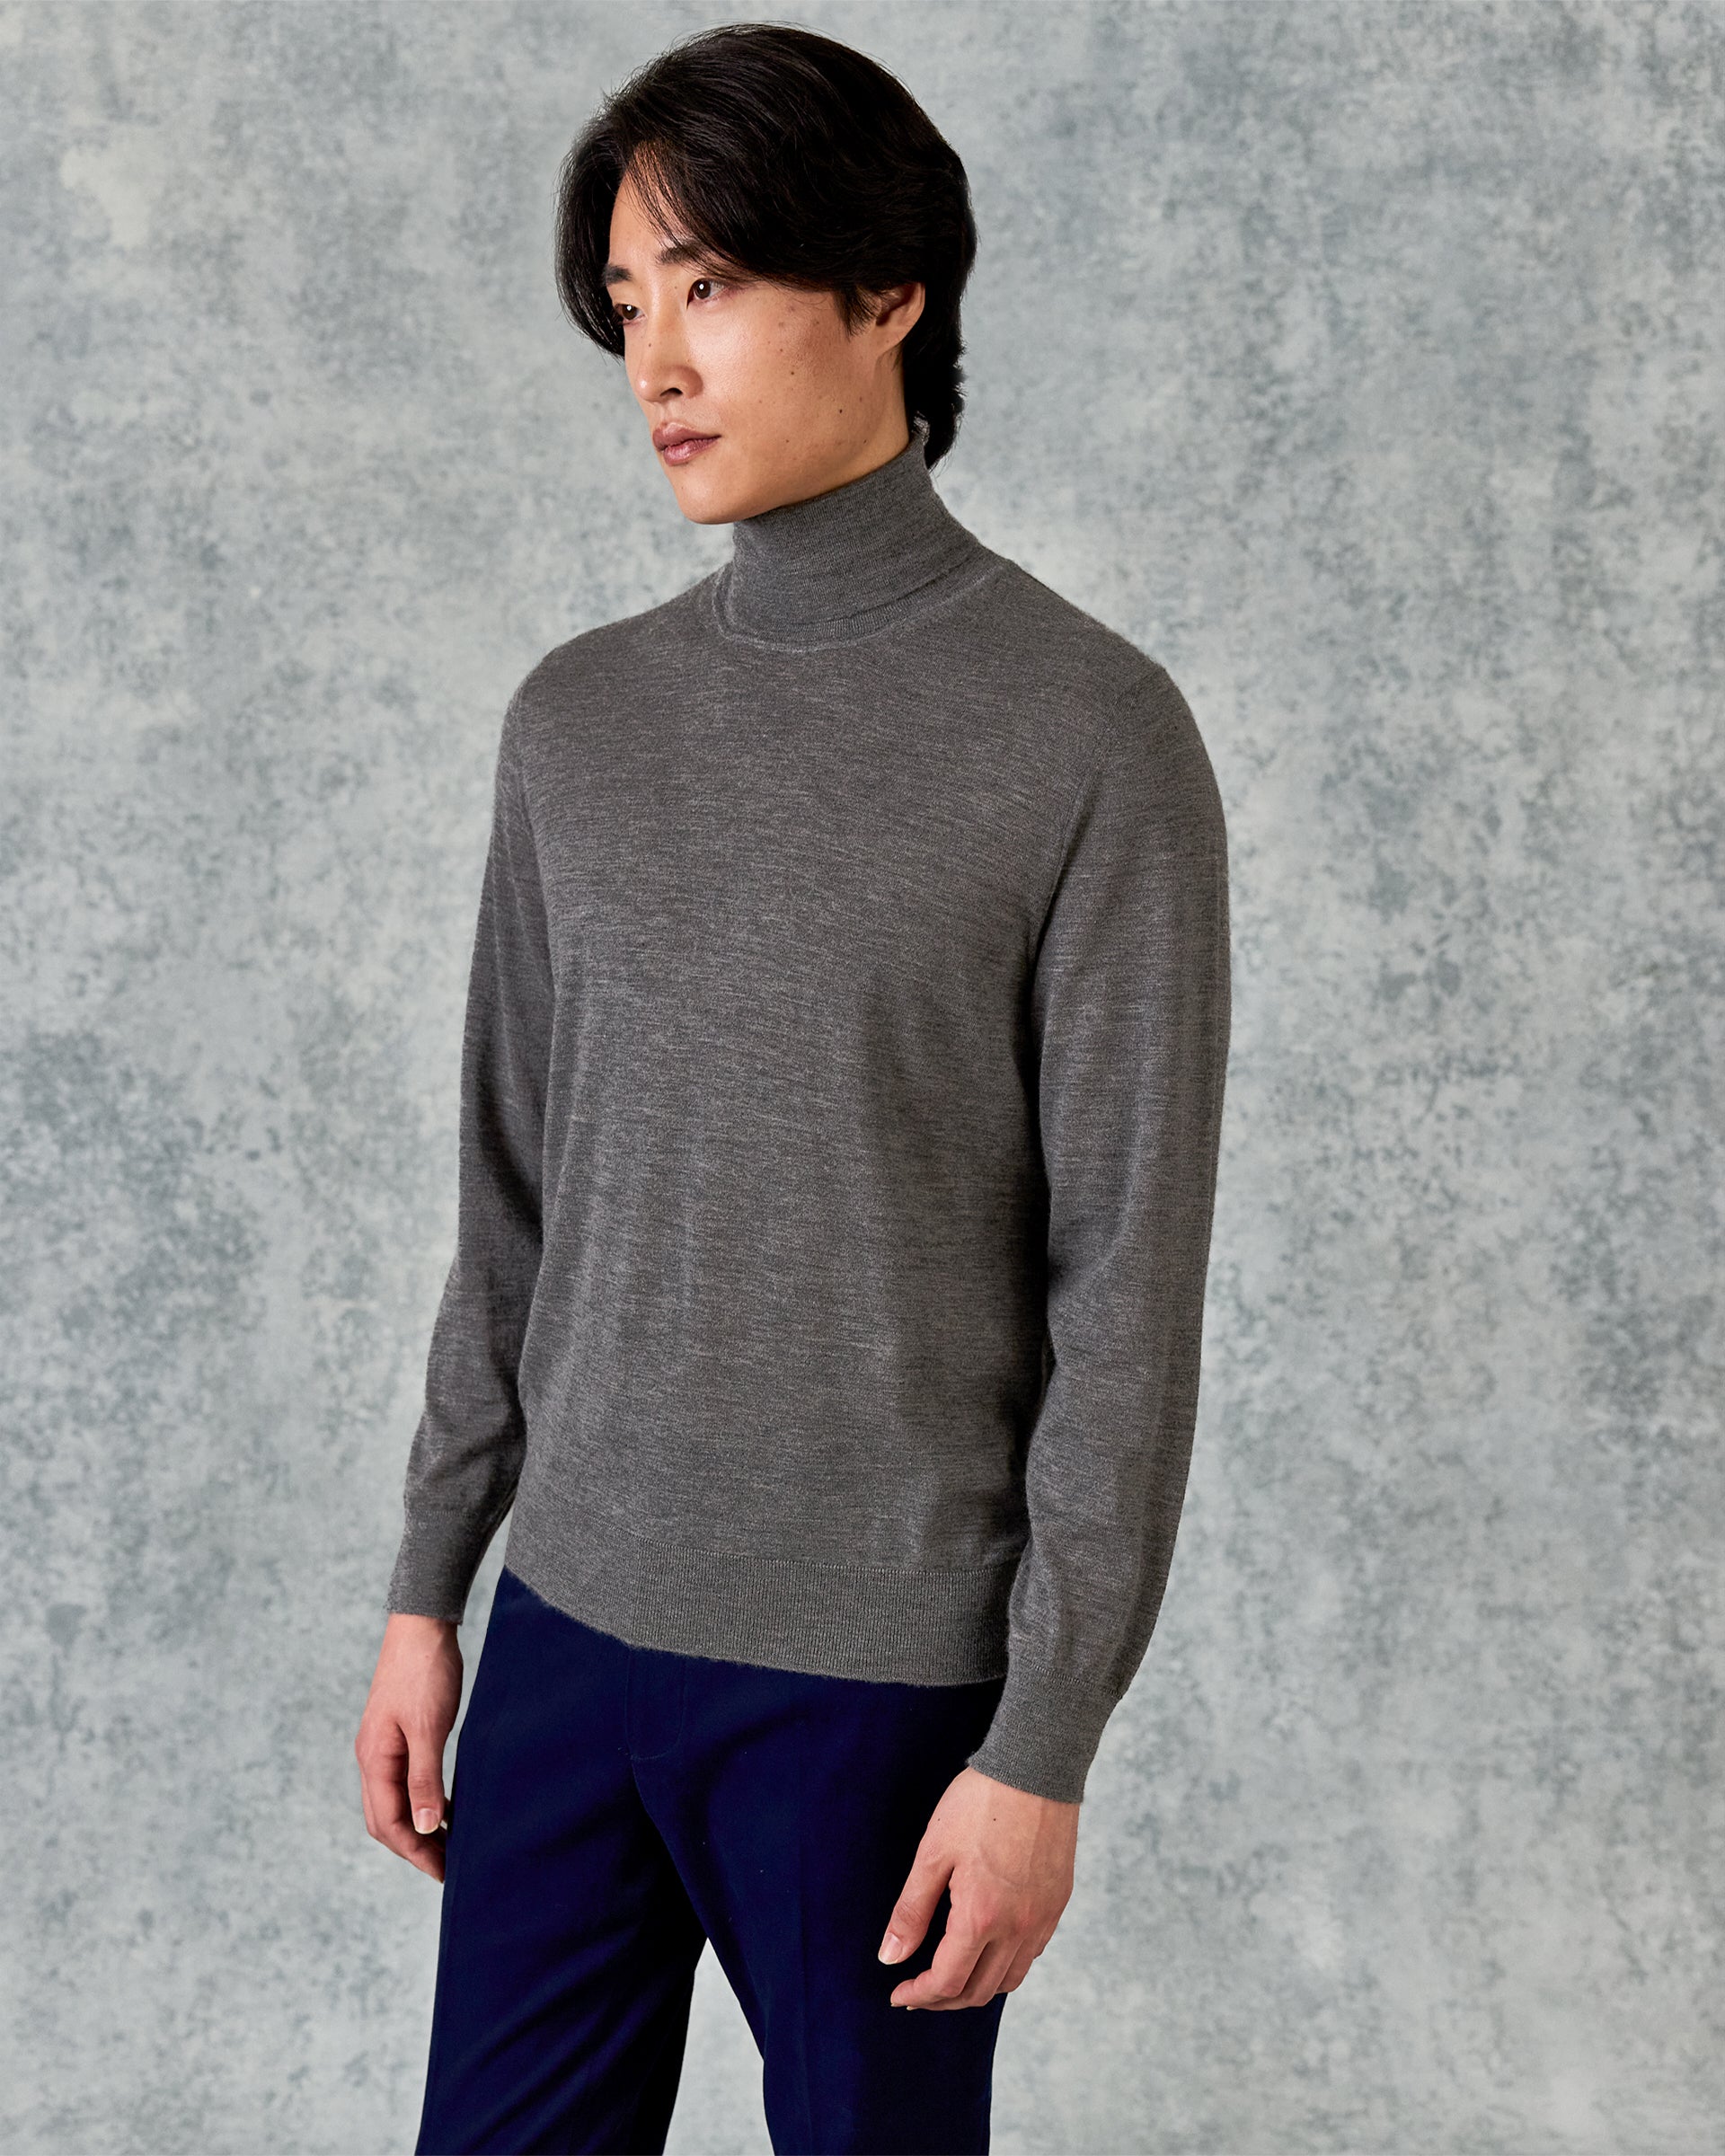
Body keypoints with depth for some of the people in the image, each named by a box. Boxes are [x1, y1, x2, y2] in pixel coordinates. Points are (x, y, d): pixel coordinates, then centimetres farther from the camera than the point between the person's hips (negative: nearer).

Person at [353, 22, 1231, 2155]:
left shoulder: (1093, 739, -10)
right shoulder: (580, 719, 5)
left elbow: (1127, 1293, -10)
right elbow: (515, 1200, 11)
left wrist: (1042, 1746, -11)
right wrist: (426, 1591, 10)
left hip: (882, 1677, -4)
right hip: (569, 1632, 5)